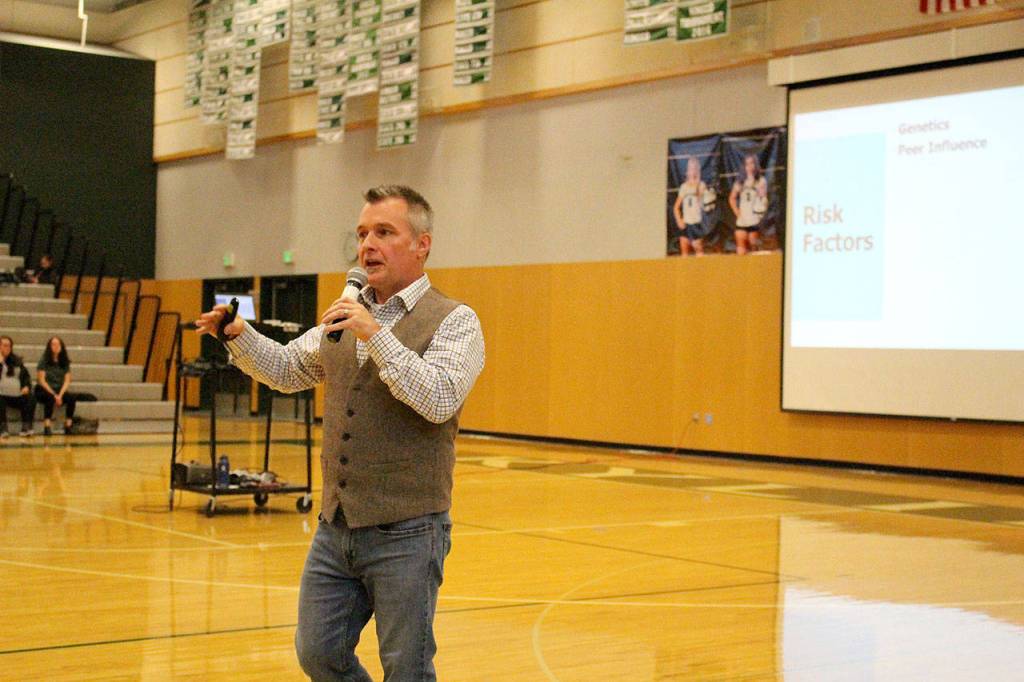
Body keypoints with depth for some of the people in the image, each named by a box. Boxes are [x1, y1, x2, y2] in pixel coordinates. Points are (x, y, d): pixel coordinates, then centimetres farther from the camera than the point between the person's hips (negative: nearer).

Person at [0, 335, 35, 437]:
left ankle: (26, 428, -26)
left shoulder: (16, 360, 20)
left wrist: (27, 386, 1)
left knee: (30, 399, -24)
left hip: (17, 395, 3)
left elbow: (26, 375, 20)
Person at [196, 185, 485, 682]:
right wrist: (239, 335, 5)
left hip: (406, 533, -6)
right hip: (336, 528, 6)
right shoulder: (346, 315, 12)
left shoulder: (454, 321, -8)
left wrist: (376, 334, -25)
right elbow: (285, 370, 22)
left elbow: (440, 400, -23)